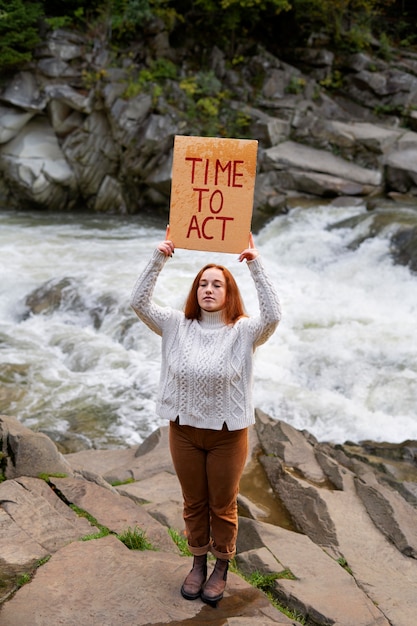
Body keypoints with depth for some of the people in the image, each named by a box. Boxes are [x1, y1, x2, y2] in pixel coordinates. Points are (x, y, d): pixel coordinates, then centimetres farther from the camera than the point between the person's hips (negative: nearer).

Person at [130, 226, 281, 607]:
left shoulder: (243, 331, -12)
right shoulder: (177, 326, -4)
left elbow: (273, 316, -31)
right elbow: (140, 303, -12)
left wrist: (256, 266, -31)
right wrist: (159, 259, -20)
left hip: (228, 435, -2)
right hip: (184, 432, 3)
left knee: (223, 507, 15)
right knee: (193, 504, 20)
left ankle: (222, 568, 39)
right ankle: (198, 563, 43)